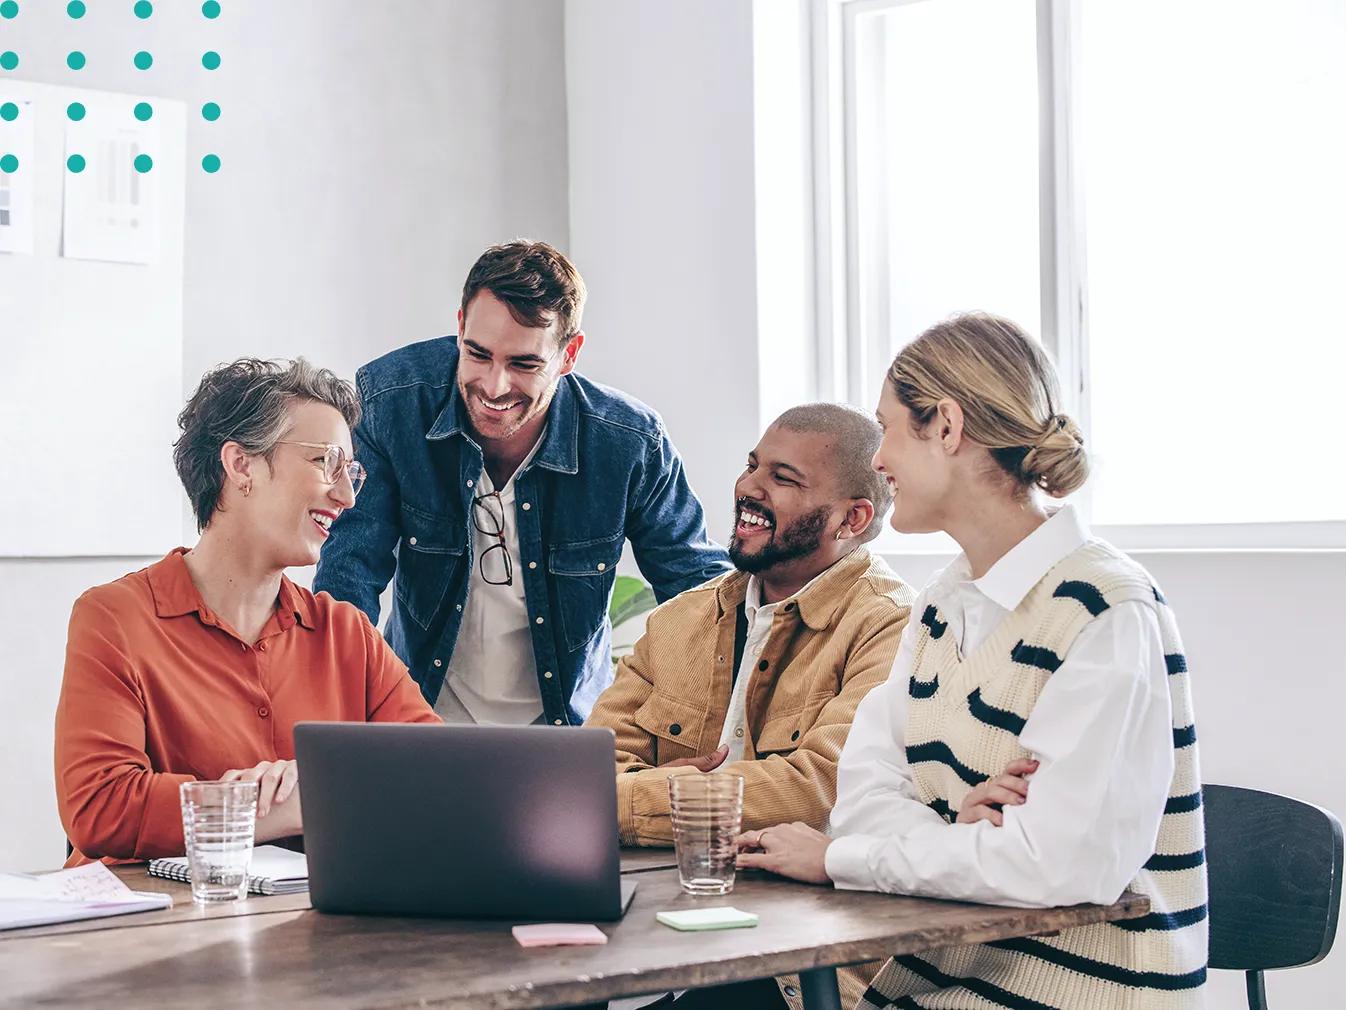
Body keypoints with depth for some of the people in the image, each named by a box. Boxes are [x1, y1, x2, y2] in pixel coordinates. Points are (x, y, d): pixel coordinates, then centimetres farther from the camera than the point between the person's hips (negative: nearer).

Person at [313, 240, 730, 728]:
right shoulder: (388, 402, -15)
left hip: (565, 723, 2)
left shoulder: (633, 444, -15)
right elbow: (351, 569, -12)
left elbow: (697, 584, -2)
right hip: (422, 710, -1)